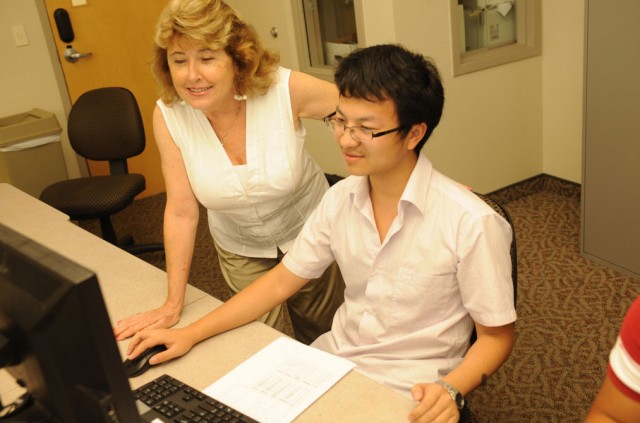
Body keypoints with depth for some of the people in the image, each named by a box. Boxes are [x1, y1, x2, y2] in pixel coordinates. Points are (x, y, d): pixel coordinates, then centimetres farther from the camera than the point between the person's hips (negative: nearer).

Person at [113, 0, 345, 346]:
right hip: (239, 249, 1)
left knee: (322, 338, 20)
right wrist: (173, 304, -13)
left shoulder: (286, 89, -28)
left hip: (307, 231, 0)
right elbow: (181, 211, -16)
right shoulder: (168, 115, -21)